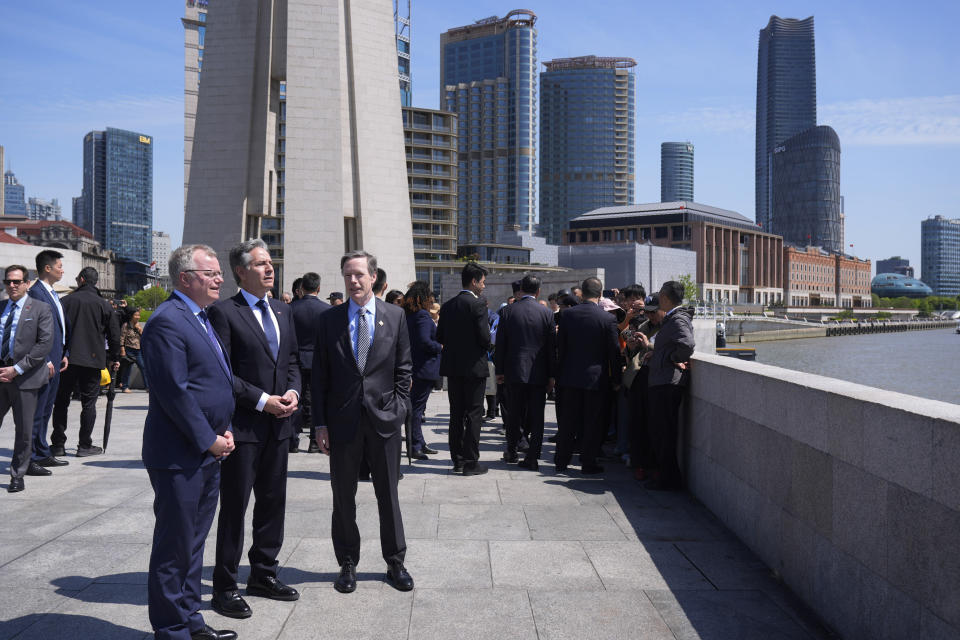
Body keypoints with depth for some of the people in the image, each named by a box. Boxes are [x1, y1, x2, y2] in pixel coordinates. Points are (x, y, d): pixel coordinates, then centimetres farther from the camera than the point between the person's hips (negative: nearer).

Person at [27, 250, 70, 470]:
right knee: (36, 412, -4)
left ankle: (42, 454, 25)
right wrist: (45, 361, -20)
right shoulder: (35, 293, -14)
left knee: (46, 410, 16)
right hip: (43, 363, -10)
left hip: (54, 362, 10)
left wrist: (63, 354, 16)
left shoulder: (52, 294, 16)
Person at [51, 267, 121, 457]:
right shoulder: (104, 305, 2)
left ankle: (58, 444, 12)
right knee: (89, 402, 5)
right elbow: (114, 334, 2)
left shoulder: (66, 301, 1)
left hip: (67, 360, 1)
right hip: (93, 360, 0)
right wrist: (115, 358, 13)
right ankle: (84, 445, 5)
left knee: (61, 401, 10)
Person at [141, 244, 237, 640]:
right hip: (179, 456, -9)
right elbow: (173, 391, -21)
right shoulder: (167, 321, -15)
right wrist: (209, 439, -15)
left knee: (193, 543, 18)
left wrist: (222, 431, 9)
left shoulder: (203, 319, 15)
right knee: (174, 546, 3)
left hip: (208, 453, 9)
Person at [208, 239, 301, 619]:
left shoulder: (283, 311, 13)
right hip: (243, 426, -7)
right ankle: (225, 587, 16)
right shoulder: (224, 312, -9)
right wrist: (262, 400, -16)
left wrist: (292, 391, -2)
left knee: (273, 502, 15)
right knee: (234, 506, 3)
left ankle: (263, 574, 30)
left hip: (278, 424, 7)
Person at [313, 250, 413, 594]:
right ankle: (347, 564, 24)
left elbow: (403, 369, 5)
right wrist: (320, 423, -2)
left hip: (384, 418, 0)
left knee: (388, 494, 10)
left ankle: (395, 562, 24)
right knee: (343, 496, 9)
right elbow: (320, 375, 2)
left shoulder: (395, 315, 3)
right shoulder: (329, 320, 3)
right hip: (342, 420, 1)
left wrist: (397, 409, -4)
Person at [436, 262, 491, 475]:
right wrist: (487, 347, 4)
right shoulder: (478, 305, -13)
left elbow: (439, 337, 8)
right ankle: (471, 462, 3)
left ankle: (457, 460, 18)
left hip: (452, 367, 6)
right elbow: (484, 338, -17)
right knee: (473, 415, 1)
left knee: (456, 415, 13)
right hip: (474, 367, -6)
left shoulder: (447, 306, 7)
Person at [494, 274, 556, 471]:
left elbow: (500, 343, 0)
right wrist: (552, 375, 5)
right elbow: (552, 346, -1)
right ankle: (532, 458, 4)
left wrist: (499, 371, 7)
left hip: (514, 371, 1)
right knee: (536, 416, 5)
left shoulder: (509, 311, -2)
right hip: (538, 373, -1)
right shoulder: (546, 313, -2)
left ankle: (512, 452, 26)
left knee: (514, 414, 13)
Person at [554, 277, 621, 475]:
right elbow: (614, 352, -5)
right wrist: (616, 379, 5)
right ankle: (588, 463, 12)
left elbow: (560, 346, 2)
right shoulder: (608, 318, -10)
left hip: (570, 376, 2)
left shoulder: (566, 314, -4)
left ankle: (562, 462, 18)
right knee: (592, 422, 7)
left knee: (567, 421, 11)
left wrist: (561, 371, 13)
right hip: (596, 377, -2)